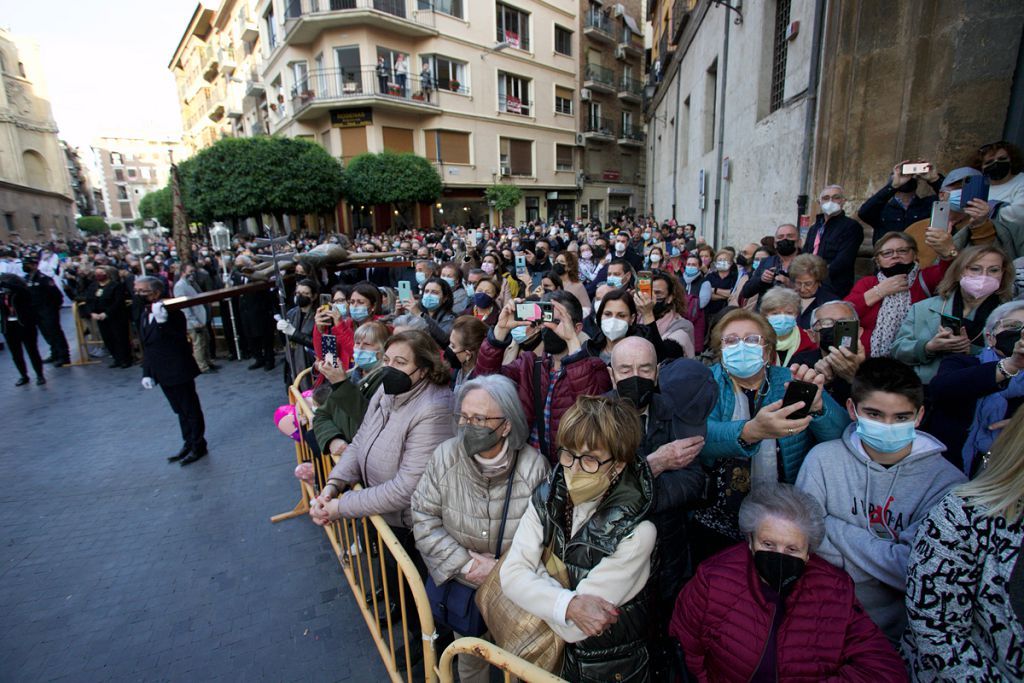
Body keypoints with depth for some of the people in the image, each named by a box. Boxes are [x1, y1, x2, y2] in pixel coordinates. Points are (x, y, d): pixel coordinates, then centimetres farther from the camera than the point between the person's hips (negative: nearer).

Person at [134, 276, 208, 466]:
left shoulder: (171, 311, -17)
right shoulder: (143, 314, 8)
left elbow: (181, 340, -27)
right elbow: (147, 346, 14)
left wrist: (163, 322, -38)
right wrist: (147, 372, 12)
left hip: (178, 370, -8)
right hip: (163, 373, 8)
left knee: (190, 409, 5)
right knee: (180, 410, 18)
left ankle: (198, 446, 17)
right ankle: (188, 443, 30)